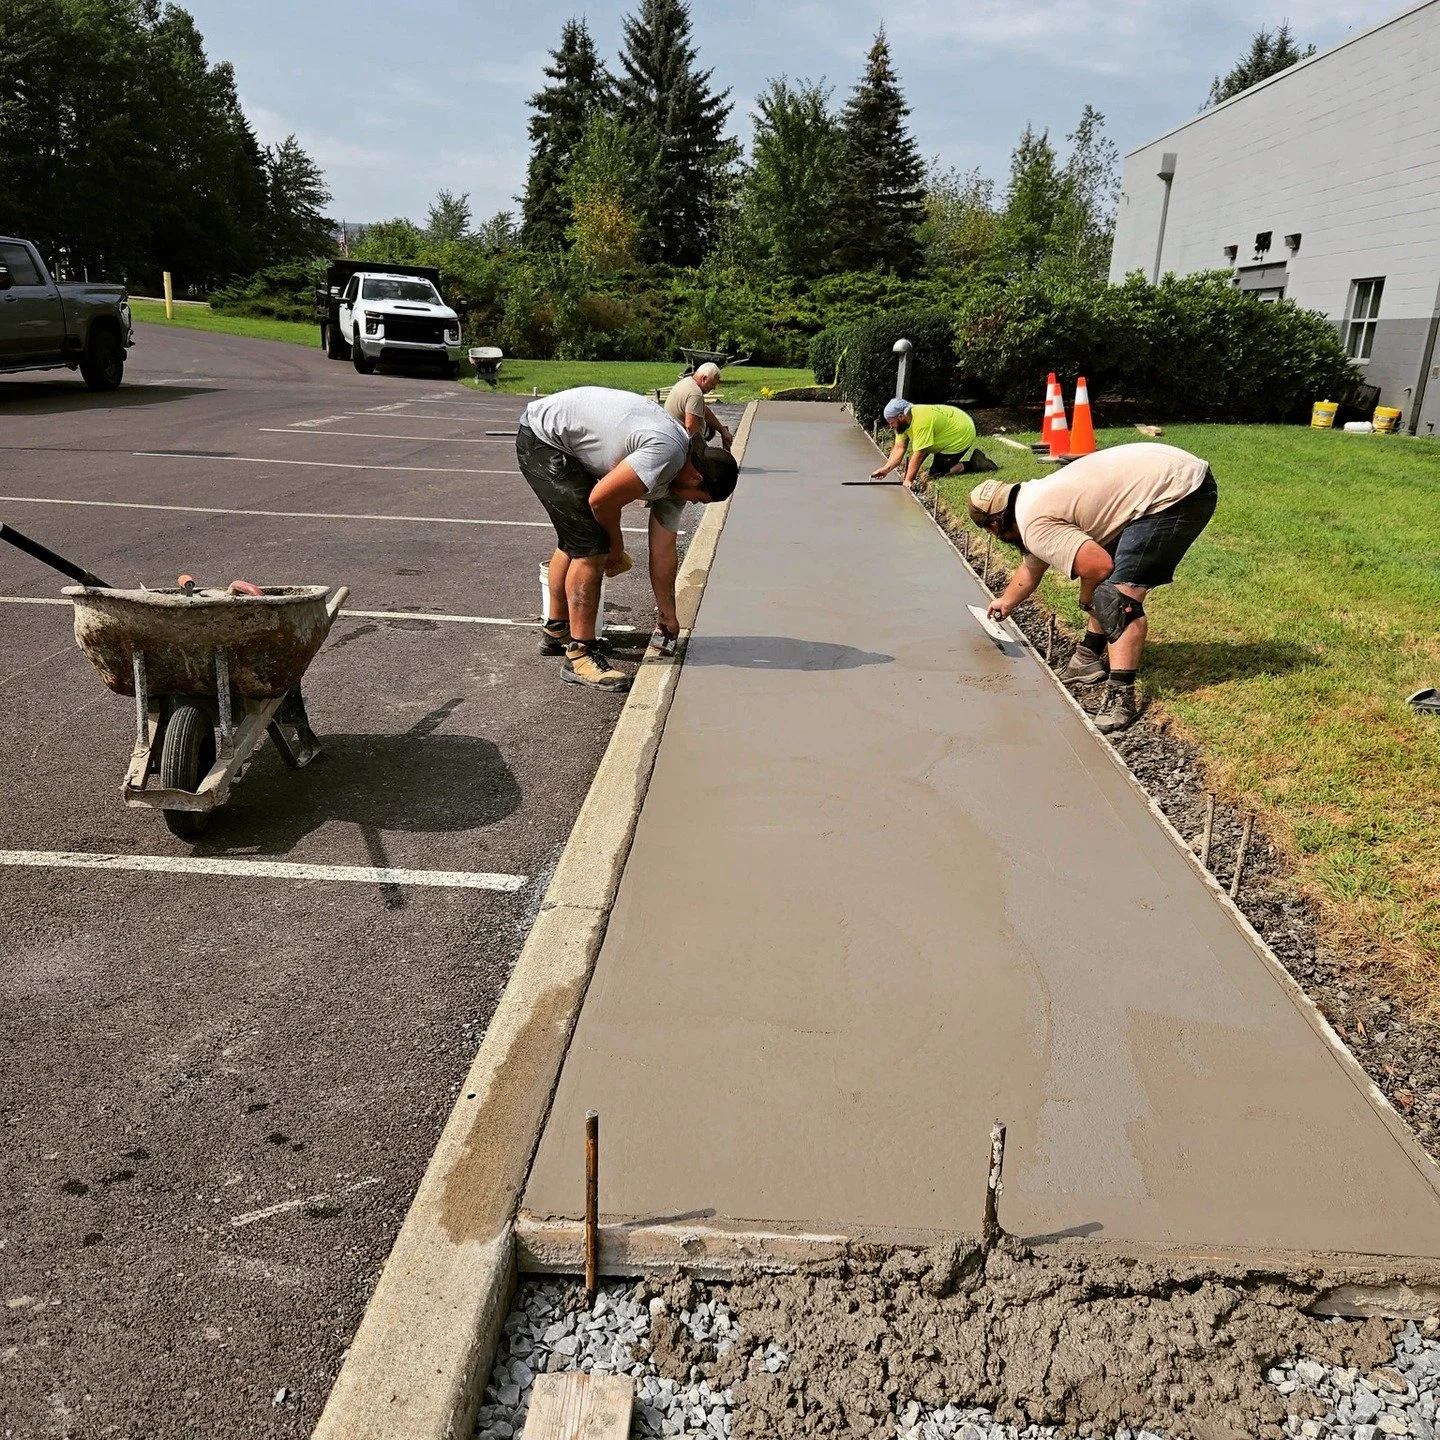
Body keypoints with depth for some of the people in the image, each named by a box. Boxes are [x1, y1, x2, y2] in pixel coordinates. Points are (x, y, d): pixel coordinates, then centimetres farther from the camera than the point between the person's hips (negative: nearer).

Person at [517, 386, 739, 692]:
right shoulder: (665, 453, -26)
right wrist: (616, 546, -2)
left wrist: (667, 612, 16)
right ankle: (580, 655, -7)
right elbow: (601, 499, -21)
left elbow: (663, 550, 11)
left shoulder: (677, 476, 4)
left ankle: (556, 632, 38)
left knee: (573, 541, 22)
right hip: (543, 435, -10)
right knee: (590, 547, -13)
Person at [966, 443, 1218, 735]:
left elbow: (1099, 565, -25)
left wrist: (1087, 598, -3)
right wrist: (1005, 602, 51)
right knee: (1109, 579, 21)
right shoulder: (1036, 500, 17)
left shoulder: (1033, 525, -15)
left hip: (1178, 493, -11)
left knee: (1120, 595, -15)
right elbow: (1031, 567, 35)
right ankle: (1089, 658, 30)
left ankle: (1121, 698, -17)